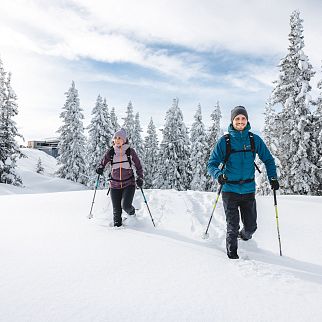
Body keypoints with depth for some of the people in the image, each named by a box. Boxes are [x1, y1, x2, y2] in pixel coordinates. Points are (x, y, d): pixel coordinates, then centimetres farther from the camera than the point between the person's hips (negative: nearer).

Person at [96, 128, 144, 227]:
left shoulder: (130, 151, -3)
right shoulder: (110, 152, 1)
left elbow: (138, 166, 5)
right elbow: (103, 162, 13)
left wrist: (140, 178, -7)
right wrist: (100, 168, -9)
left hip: (129, 183, -2)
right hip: (115, 184, 2)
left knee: (125, 205, -16)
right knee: (116, 209, 2)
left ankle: (132, 213, 18)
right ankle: (117, 225, 24)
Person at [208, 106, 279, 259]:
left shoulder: (254, 140, 1)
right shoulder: (224, 141, -5)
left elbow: (268, 159, 12)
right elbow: (212, 164, -4)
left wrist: (273, 178, 0)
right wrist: (218, 174, -24)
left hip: (248, 190, 2)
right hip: (230, 190, -2)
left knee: (251, 226, 10)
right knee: (233, 227, -3)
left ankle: (244, 235, 45)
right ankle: (232, 252, 22)